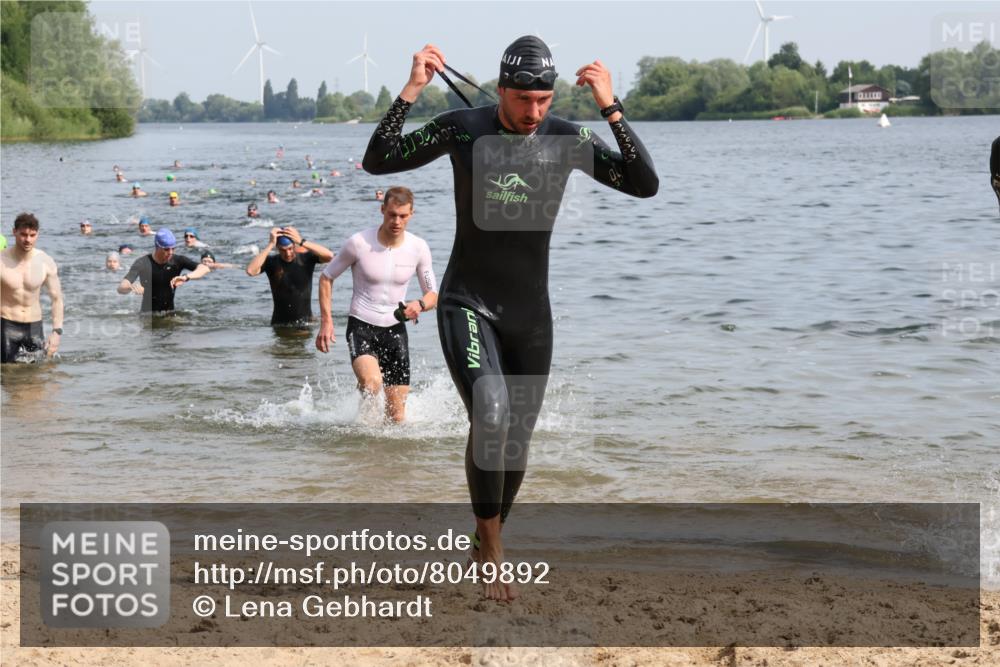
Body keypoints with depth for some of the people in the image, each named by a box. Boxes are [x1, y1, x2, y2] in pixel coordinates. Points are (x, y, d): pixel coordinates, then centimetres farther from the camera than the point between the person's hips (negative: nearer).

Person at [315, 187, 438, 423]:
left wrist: (420, 304, -18)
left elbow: (433, 294, 6)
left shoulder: (418, 248, -4)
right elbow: (326, 278, 1)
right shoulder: (359, 243, -13)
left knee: (397, 417, 2)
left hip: (395, 329, 3)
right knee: (371, 382, -33)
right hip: (361, 327, -3)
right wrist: (326, 321, -7)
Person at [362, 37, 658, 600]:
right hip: (468, 305, -3)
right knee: (490, 416, -26)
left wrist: (612, 108, -22)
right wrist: (412, 91, -20)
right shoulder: (463, 129, -9)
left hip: (531, 312, 3)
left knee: (517, 439, 11)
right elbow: (378, 161, -9)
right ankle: (492, 551, -12)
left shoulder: (567, 140, -6)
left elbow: (645, 184, -13)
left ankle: (489, 541, 34)